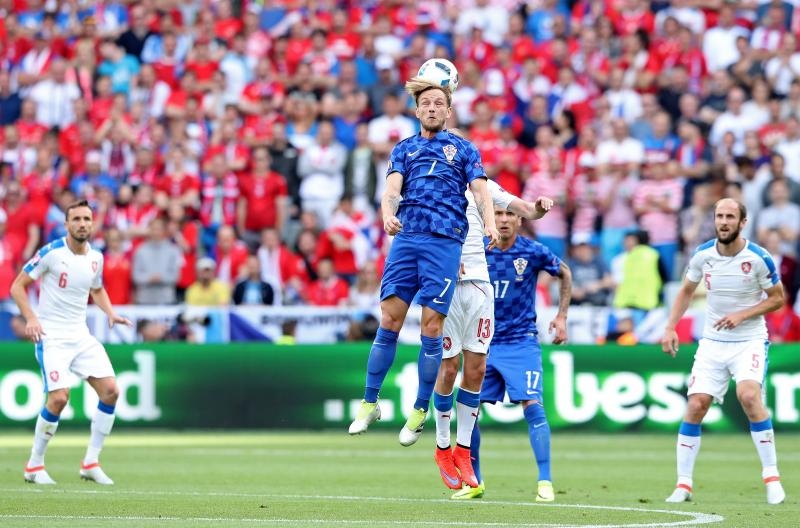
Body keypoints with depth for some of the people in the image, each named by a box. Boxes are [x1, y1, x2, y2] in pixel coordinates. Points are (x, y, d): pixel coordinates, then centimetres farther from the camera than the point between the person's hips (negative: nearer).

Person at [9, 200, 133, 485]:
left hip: (81, 335, 6)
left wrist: (110, 313, 5)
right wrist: (30, 317, -21)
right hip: (51, 336, -6)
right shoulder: (51, 253, -12)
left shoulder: (96, 257, 6)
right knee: (59, 398, -20)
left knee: (110, 390, -6)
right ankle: (34, 465, -2)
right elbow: (18, 285, -7)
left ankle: (91, 462, 5)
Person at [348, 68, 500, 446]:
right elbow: (392, 188, 4)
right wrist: (388, 215, -18)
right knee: (390, 319, -4)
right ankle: (369, 403, 3)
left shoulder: (464, 149, 15)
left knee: (431, 326, -5)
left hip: (445, 242, -2)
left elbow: (480, 191, 3)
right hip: (406, 237, 2)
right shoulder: (404, 148, 19)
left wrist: (490, 224, -18)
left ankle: (420, 411, 4)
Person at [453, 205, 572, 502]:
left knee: (533, 406, -15)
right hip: (484, 343, 3)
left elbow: (564, 274, 11)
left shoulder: (533, 252, -7)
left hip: (521, 342, -3)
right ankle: (474, 482, 13)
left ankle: (545, 482, -11)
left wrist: (561, 316, 7)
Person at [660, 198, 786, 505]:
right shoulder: (702, 255, -3)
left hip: (749, 341, -4)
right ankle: (683, 485, 2)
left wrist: (742, 315, -16)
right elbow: (686, 291, 12)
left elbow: (777, 298, -3)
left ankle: (772, 477, -15)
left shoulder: (759, 258, -13)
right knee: (696, 405, -7)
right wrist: (670, 327, 1)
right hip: (712, 342, 4)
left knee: (749, 396, -26)